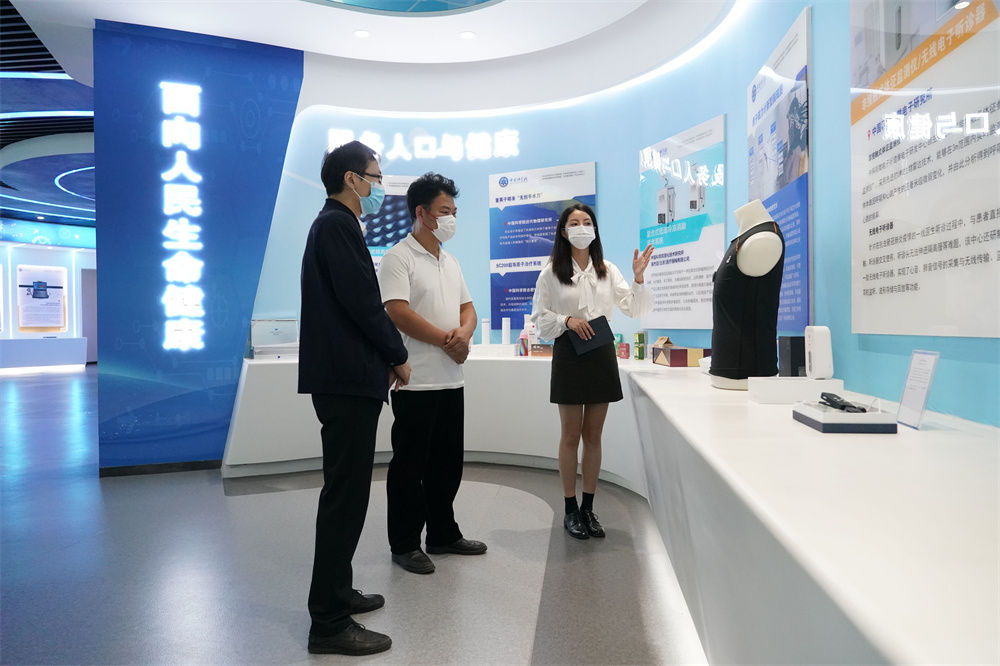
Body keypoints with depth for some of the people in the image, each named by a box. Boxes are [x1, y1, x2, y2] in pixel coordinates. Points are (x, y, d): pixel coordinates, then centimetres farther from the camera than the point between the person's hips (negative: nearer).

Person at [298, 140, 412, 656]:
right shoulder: (337, 225, -12)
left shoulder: (334, 224, 20)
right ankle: (329, 623, 4)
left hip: (345, 376, 11)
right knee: (345, 494, -5)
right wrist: (398, 356, -7)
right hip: (347, 379, -11)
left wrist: (383, 357, 12)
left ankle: (336, 590, 32)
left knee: (345, 491, 18)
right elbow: (362, 301, -19)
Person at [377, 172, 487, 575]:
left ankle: (443, 534, 30)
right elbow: (398, 313, -19)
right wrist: (446, 339, -15)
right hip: (416, 381, -8)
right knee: (410, 465, 4)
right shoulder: (399, 258, -8)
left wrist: (464, 332, -8)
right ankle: (404, 544, 17)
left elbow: (467, 307, 15)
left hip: (451, 379, 8)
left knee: (448, 462, 15)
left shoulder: (451, 262, 17)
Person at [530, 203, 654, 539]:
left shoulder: (607, 270, 7)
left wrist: (638, 278, -14)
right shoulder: (552, 272, 0)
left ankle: (588, 508, 21)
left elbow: (635, 308, 2)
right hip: (569, 355, -3)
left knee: (593, 435, 9)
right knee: (571, 436, 3)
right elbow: (539, 316, 1)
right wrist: (567, 320, -16)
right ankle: (571, 510, 16)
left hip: (602, 354, 3)